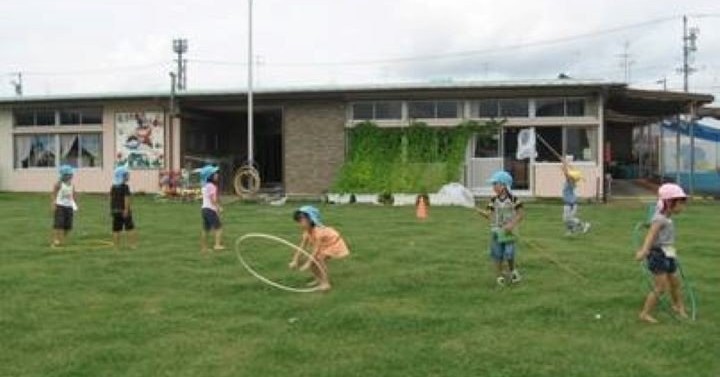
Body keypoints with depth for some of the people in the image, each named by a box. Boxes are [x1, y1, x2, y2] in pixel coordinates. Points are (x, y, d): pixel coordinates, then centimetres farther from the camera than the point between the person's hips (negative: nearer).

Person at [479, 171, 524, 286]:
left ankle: (512, 271, 23)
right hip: (496, 231, 3)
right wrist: (481, 212, -18)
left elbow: (521, 214, -4)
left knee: (509, 254, -4)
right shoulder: (493, 200, 1)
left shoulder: (513, 199, -8)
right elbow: (490, 215, 1)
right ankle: (500, 275, 17)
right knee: (497, 255, 4)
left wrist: (512, 224, -16)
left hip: (508, 231, -3)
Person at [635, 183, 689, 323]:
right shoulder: (659, 219, -18)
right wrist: (644, 250, -50)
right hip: (659, 255, -9)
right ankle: (645, 313, -1)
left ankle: (678, 306, 48)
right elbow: (651, 233, -34)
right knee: (660, 288, -11)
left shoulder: (667, 218, 10)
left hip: (668, 256, 9)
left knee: (675, 283, 24)